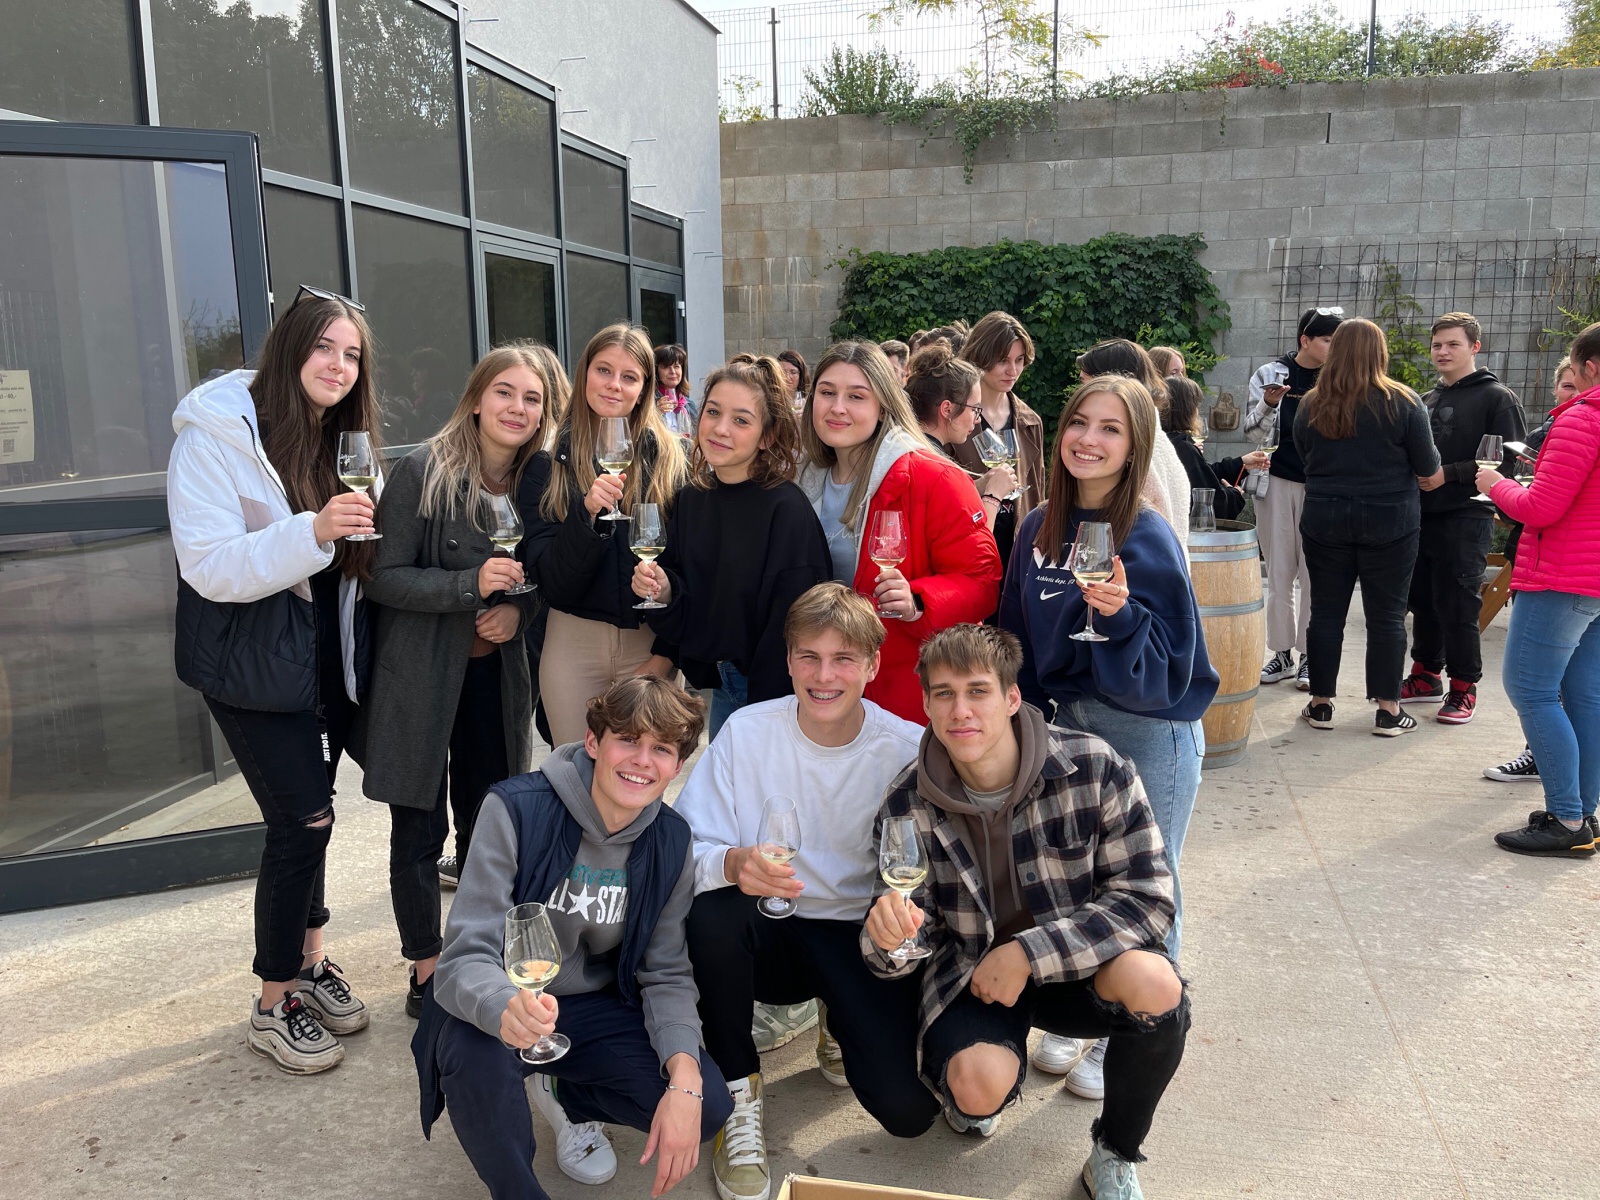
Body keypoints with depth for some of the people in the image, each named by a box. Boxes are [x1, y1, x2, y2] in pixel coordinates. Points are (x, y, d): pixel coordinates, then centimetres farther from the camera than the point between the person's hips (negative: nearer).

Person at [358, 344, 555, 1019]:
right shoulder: (422, 472, -14)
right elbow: (384, 578, -15)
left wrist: (518, 608, -11)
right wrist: (471, 584, -27)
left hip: (495, 672, 5)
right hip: (420, 674, -4)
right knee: (420, 829, 5)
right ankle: (427, 970, 22)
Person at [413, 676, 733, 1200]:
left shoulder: (671, 841, -8)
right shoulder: (517, 809, -23)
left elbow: (665, 973, -5)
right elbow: (466, 956, -26)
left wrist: (685, 1080, -23)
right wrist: (507, 1006, -51)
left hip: (595, 1010, 4)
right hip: (500, 1008, -3)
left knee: (708, 1108, -17)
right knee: (472, 1054, -38)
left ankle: (570, 1097, 15)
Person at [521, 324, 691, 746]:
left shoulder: (668, 459, 0)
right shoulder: (549, 458, 0)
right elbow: (546, 576, -8)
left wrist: (667, 652, -6)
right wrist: (587, 513, -23)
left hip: (651, 644, 0)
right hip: (573, 642, 0)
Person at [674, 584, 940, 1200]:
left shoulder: (907, 750, -11)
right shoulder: (747, 731, -11)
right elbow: (683, 851, -14)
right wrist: (733, 863, -36)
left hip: (861, 939, 0)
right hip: (767, 936, 0)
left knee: (907, 1111, -19)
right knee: (710, 911, -33)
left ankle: (843, 1034, 19)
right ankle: (738, 1091, -8)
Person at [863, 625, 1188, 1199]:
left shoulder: (1097, 770, -19)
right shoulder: (906, 807, -13)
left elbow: (1147, 898, -17)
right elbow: (897, 958, -6)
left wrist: (1028, 953, -25)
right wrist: (889, 936, -33)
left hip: (1076, 964, 0)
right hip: (969, 975, 0)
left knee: (1154, 983, -32)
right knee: (980, 1084, -30)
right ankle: (970, 1094, 13)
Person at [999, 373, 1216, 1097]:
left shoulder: (1148, 539, -16)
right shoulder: (1041, 528, 1)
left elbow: (1165, 667, -18)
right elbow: (1021, 639, 10)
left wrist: (1121, 614, -34)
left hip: (1149, 731, -5)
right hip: (1067, 721, 6)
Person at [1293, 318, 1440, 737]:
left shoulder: (1310, 405, -3)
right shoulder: (1403, 402, -9)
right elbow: (1427, 466, -4)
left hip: (1324, 520, 2)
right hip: (1389, 522, -2)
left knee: (1326, 612, 9)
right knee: (1386, 615, 7)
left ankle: (1321, 704, 16)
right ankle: (1389, 710, 13)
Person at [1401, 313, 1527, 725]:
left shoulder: (1497, 398, -4)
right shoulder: (1426, 400, 17)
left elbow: (1510, 461, -13)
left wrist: (1449, 474, -18)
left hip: (1465, 520, -6)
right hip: (1421, 517, 7)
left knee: (1457, 608, -4)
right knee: (1422, 602, 11)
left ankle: (1464, 688, 8)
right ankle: (1426, 676, 24)